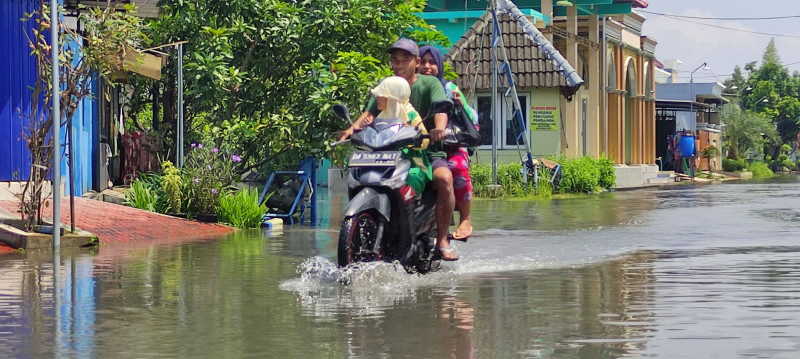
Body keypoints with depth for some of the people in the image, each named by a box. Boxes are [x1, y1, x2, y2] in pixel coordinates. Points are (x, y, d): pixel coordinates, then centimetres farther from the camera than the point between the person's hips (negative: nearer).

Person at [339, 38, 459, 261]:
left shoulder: (430, 84, 3)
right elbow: (370, 113, -1)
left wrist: (439, 127, -38)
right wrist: (353, 128, -23)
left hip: (429, 151, -4)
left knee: (444, 178, -32)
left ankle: (442, 240, -24)